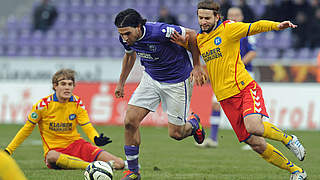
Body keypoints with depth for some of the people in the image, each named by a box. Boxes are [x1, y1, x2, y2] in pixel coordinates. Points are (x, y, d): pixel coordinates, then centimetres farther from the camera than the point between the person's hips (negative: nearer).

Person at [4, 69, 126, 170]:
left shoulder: (77, 103, 1)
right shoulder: (43, 105, -7)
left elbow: (87, 127, -1)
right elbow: (27, 129, 1)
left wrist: (96, 139, -25)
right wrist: (8, 151, -2)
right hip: (54, 149, -2)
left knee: (118, 164, -18)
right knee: (52, 157, -45)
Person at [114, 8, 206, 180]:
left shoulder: (159, 32, -33)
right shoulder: (125, 39, -13)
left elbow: (191, 35, -18)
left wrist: (197, 66, -10)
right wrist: (121, 82, 19)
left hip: (177, 81, -5)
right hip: (151, 78, 5)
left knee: (175, 133, -1)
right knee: (130, 121, -10)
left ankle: (193, 123, 36)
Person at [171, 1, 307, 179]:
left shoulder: (228, 28, -3)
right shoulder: (199, 39, 15)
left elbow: (255, 27, -11)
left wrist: (277, 25, -29)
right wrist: (183, 42, 14)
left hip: (245, 88, -5)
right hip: (226, 98, 5)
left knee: (254, 126, -32)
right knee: (256, 143, -2)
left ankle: (288, 139, -3)